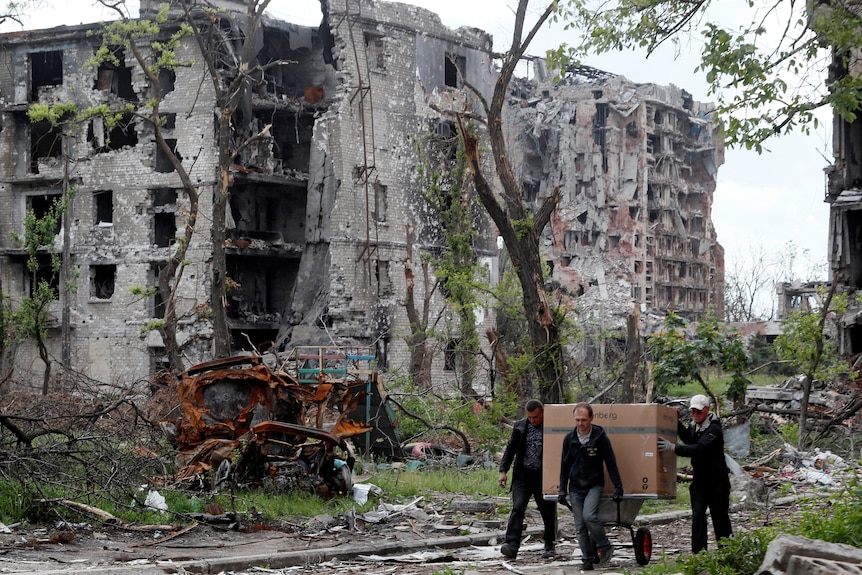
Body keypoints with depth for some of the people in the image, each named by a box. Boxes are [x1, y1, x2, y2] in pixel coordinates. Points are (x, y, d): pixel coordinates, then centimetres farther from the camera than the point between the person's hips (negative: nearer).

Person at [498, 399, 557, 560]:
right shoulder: (520, 426, 7)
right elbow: (510, 449, 13)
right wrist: (504, 470, 5)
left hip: (544, 476, -2)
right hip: (523, 475, 2)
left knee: (548, 513, 7)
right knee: (517, 508, -12)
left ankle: (549, 547, 23)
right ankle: (512, 546, -21)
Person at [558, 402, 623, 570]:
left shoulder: (600, 437, -7)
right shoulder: (569, 438, 2)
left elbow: (611, 464, -5)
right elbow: (564, 466, 9)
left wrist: (618, 488, -7)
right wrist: (562, 490, 6)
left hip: (594, 485, -4)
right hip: (575, 488, 4)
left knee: (589, 516, -23)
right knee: (580, 526, 1)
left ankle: (604, 546, -3)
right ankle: (588, 559, 9)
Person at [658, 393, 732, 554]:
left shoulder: (713, 430, -19)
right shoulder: (694, 426, 7)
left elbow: (699, 449, -33)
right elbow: (689, 440, 29)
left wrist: (673, 448, -41)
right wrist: (676, 422, 14)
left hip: (717, 481, -6)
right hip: (699, 480, 6)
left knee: (720, 517, 3)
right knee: (697, 516, -5)